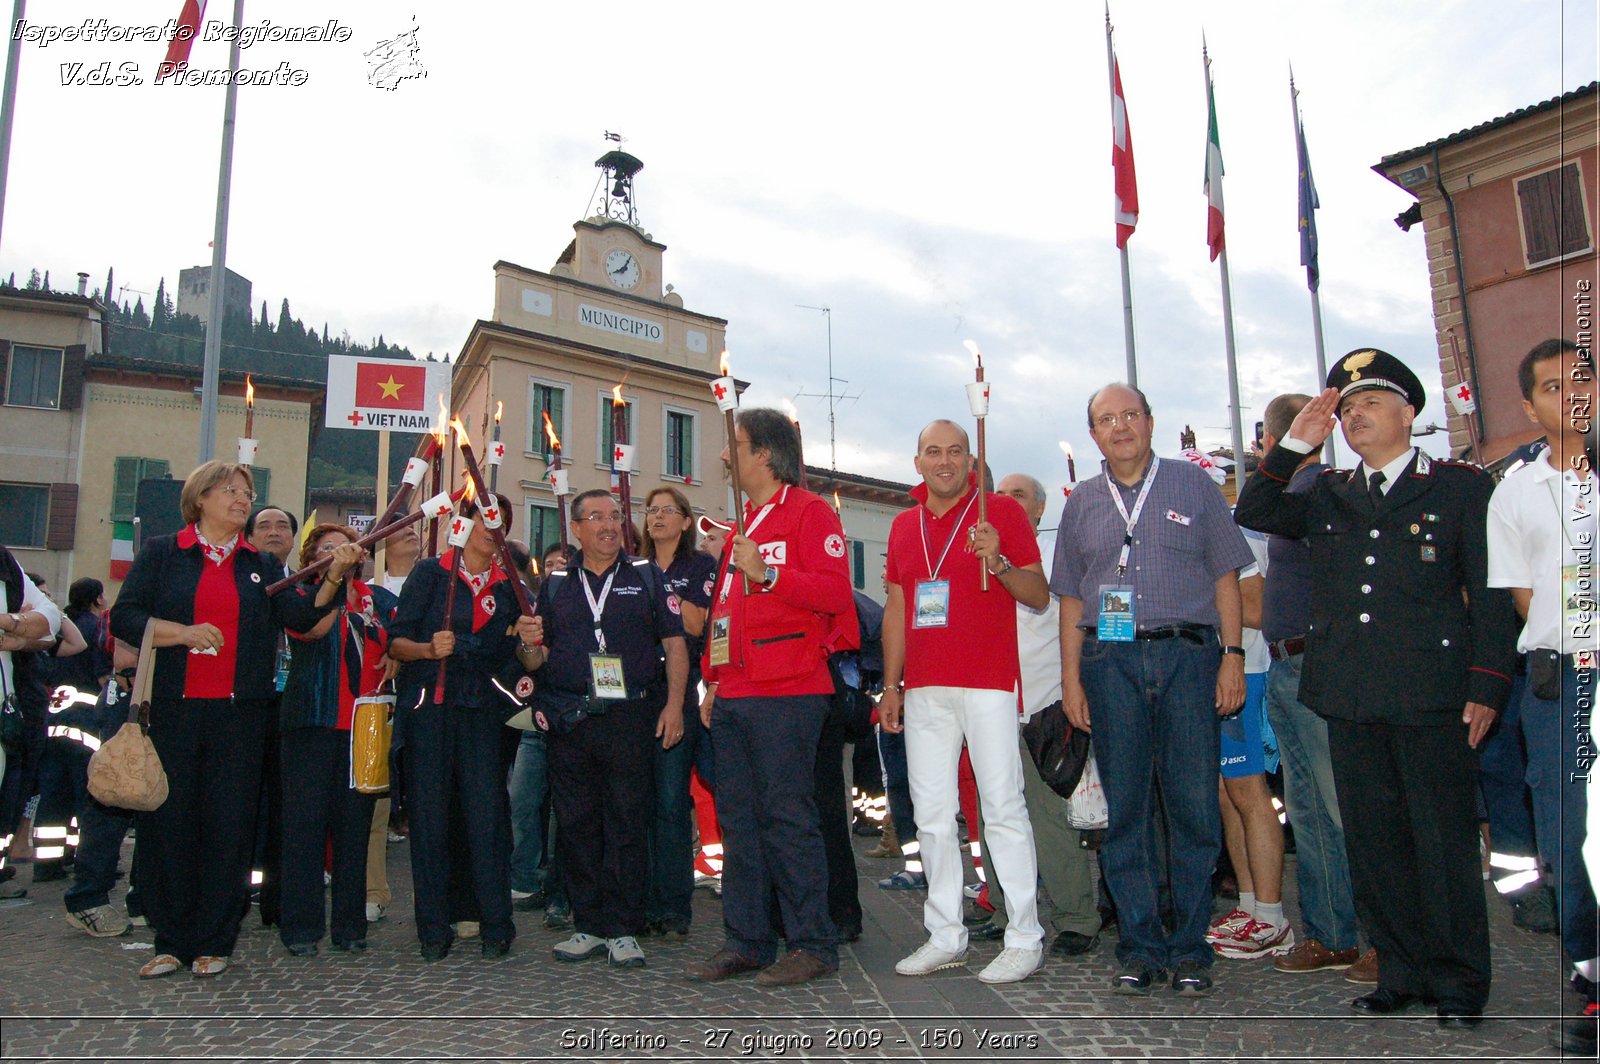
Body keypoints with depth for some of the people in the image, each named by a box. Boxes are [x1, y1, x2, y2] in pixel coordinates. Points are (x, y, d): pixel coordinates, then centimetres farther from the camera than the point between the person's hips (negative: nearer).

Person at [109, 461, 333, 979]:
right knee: (168, 819, 3)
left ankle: (213, 942, 12)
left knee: (229, 824, 1)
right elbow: (124, 617, 0)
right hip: (171, 708, -1)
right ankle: (171, 941, 16)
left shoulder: (262, 566, 14)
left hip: (240, 714, 1)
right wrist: (183, 632, -14)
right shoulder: (162, 553, 8)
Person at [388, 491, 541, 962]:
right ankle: (433, 931, 12)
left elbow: (519, 657, 12)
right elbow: (396, 641, 0)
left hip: (481, 712, 2)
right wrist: (429, 649, -19)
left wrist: (527, 642, -9)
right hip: (428, 708, -2)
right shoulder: (430, 573, 4)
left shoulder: (507, 585, 13)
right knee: (429, 815, 0)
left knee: (487, 813, -4)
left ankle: (496, 927, 6)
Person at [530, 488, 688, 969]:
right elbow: (539, 653, 17)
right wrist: (530, 645, -6)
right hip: (569, 721, 3)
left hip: (631, 718, -2)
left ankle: (623, 930, 8)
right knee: (576, 824, 6)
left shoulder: (647, 576, 8)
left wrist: (674, 703, -6)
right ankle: (589, 925, 18)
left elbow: (674, 644, 4)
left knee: (628, 824, -1)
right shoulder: (555, 584, 14)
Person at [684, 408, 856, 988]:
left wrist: (767, 573, -21)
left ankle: (813, 945, 5)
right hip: (734, 697, 8)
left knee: (787, 816, -5)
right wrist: (714, 680, 20)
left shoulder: (809, 513, -3)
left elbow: (834, 593, -15)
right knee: (739, 819, 9)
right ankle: (745, 942, 18)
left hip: (786, 694, -8)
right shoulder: (744, 525, 23)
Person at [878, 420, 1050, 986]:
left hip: (988, 683, -5)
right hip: (924, 688, 5)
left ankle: (1025, 938, 6)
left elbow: (1040, 597, -2)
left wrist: (999, 562, -20)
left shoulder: (1001, 510, 1)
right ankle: (945, 935, 17)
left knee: (1002, 806, -4)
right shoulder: (903, 525, 15)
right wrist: (890, 685, 14)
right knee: (931, 812, 7)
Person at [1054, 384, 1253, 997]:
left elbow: (1226, 577, 7)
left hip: (1186, 653, -1)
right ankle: (1141, 950, 13)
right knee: (1125, 810, 4)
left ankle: (1190, 949, 11)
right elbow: (1071, 599, 14)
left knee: (1194, 805, -1)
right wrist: (1071, 680, 6)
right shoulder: (1081, 504, 15)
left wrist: (1233, 657, -3)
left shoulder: (1193, 486, 9)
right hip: (1110, 660, 2)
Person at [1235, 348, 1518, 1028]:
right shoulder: (1328, 498, 16)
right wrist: (1295, 444, 4)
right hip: (1350, 701, 4)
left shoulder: (1462, 487, 4)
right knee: (1373, 841, 9)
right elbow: (1252, 515, 11)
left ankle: (1459, 983, 17)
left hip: (1432, 694, -4)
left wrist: (1487, 686, -7)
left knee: (1445, 841, 2)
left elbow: (1492, 594, 1)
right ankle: (1402, 974, 22)